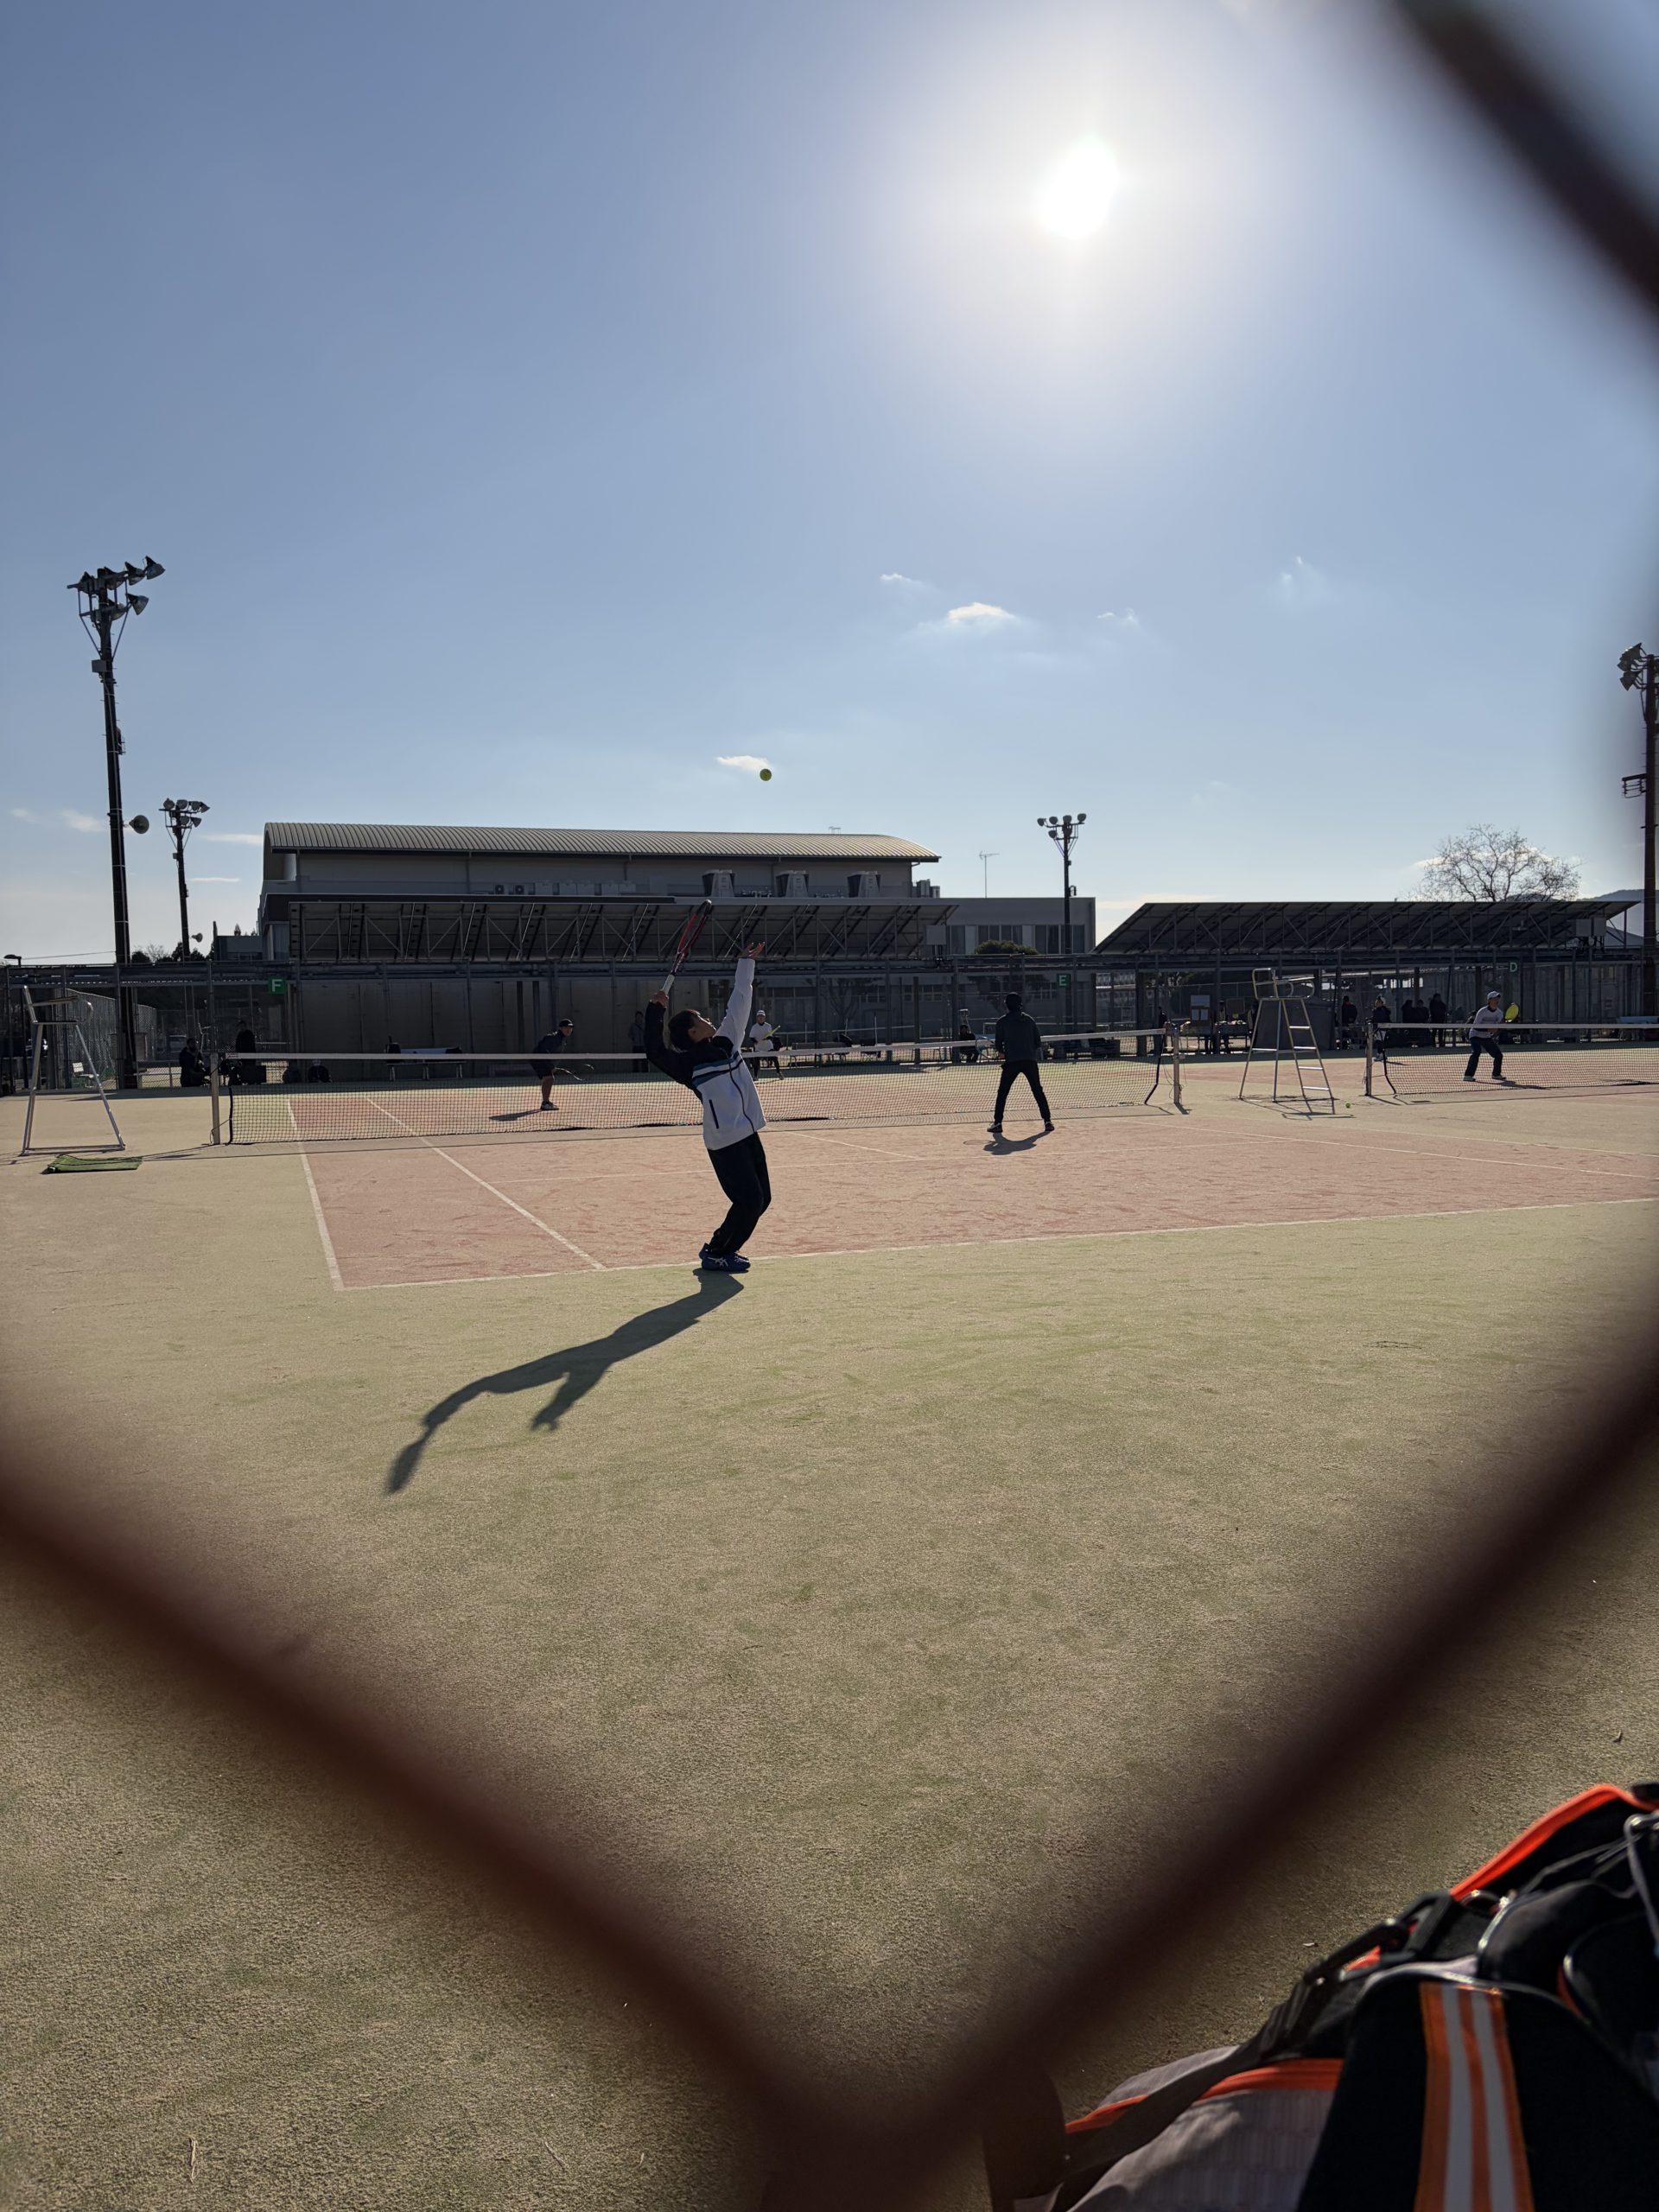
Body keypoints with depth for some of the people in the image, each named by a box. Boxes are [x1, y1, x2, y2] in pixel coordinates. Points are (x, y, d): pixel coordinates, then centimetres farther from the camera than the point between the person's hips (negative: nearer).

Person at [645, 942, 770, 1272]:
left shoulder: (726, 1042, 11)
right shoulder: (687, 1064, -8)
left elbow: (740, 1004, 16)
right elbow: (655, 1052, -21)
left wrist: (747, 963, 19)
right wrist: (656, 1010, -24)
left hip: (748, 1134, 8)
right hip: (725, 1142, -8)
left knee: (761, 1199, 9)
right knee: (748, 1201, -9)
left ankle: (723, 1249, 25)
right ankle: (714, 1255, 8)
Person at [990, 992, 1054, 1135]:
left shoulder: (1003, 1022, 2)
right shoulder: (1029, 1019, 9)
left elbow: (998, 1044, 3)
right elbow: (1038, 1042, 8)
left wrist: (1003, 1052, 24)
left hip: (1012, 1061, -2)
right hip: (1030, 1060, 2)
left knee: (1002, 1093, 8)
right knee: (1038, 1092, 9)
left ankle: (997, 1123, 3)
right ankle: (1048, 1121, 3)